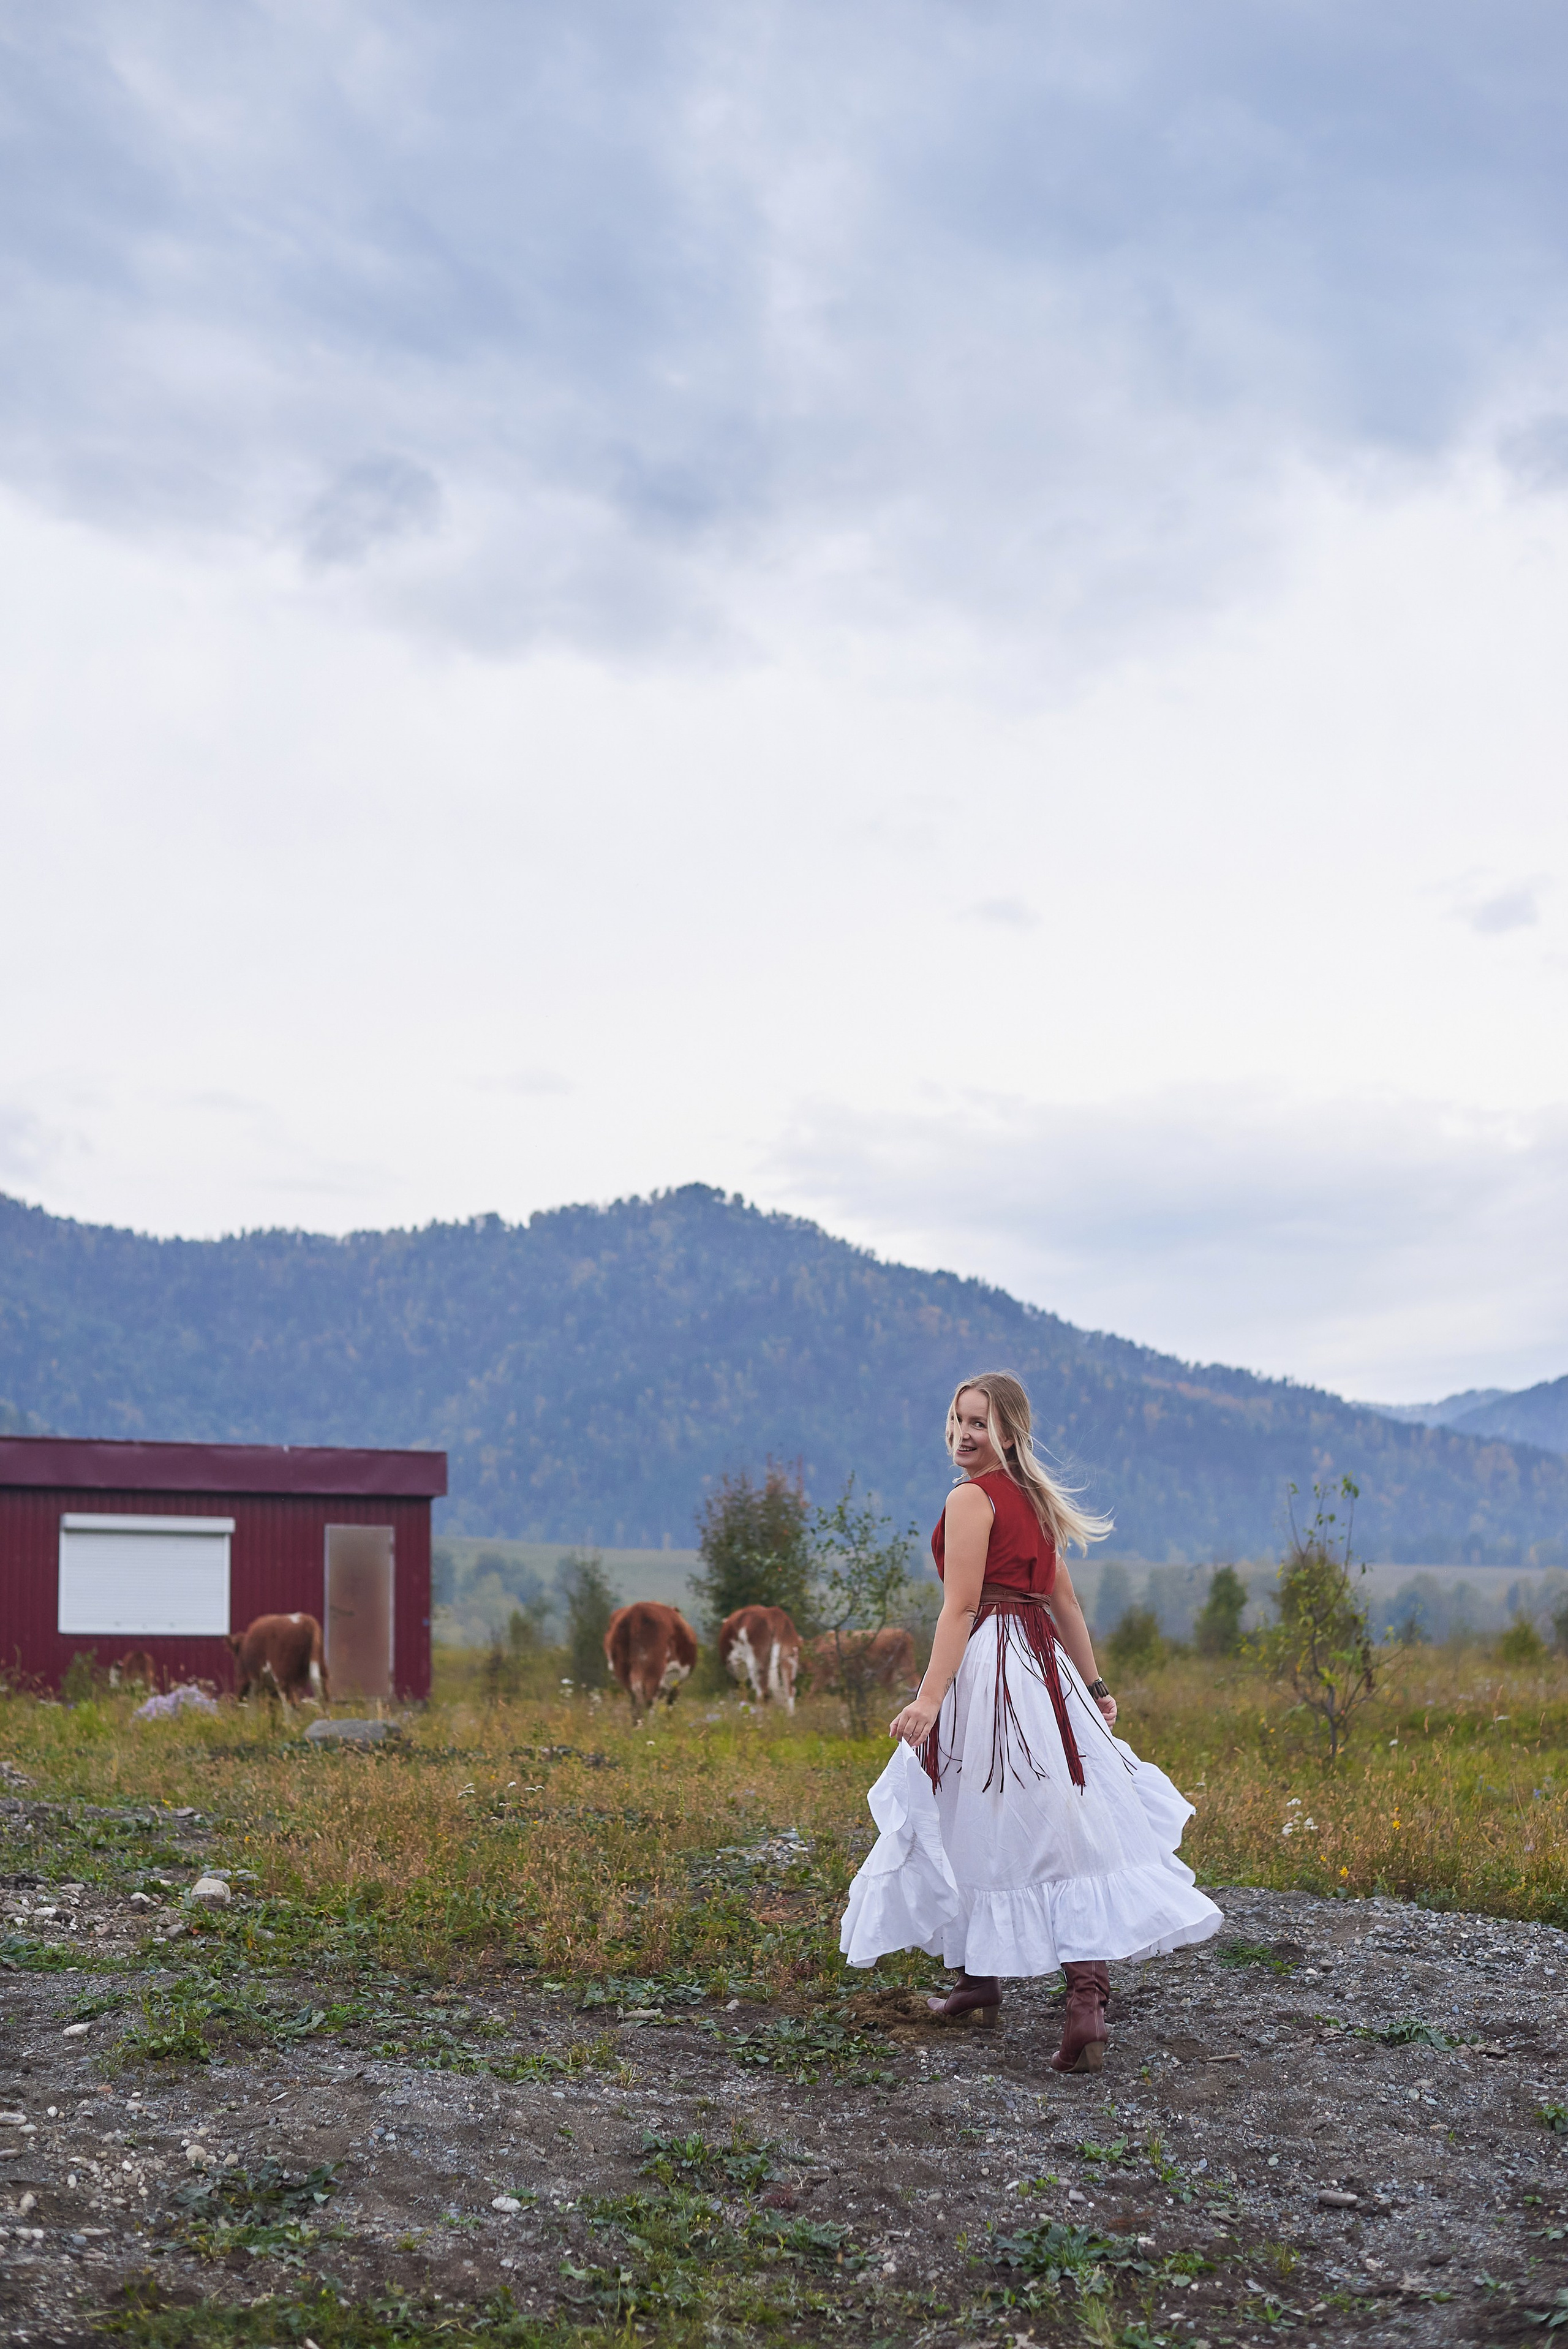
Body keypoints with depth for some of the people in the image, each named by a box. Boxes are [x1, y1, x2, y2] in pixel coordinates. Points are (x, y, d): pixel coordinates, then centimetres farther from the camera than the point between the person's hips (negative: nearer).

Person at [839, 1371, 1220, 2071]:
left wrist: (929, 1698, -22)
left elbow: (961, 1608, -17)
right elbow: (1065, 1601, 20)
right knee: (1060, 1830, 2)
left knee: (979, 1826, 6)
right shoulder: (1032, 1500, 16)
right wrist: (1092, 1685, 24)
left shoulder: (972, 1498, -9)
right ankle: (1087, 1994, -8)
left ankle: (980, 1980, 19)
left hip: (986, 1669, -8)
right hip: (1043, 1665, 8)